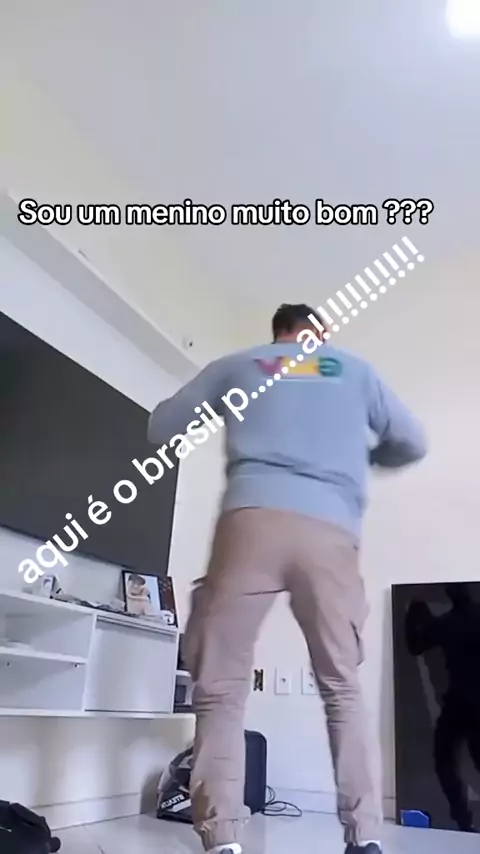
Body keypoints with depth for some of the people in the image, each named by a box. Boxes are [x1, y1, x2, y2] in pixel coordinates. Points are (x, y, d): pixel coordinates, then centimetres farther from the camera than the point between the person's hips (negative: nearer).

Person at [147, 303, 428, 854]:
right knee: (342, 688, 14)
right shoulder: (355, 370, 24)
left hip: (253, 520, -1)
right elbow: (412, 444, 28)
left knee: (221, 689, 4)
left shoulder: (237, 365, 22)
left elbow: (160, 428, 24)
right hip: (330, 532, 2)